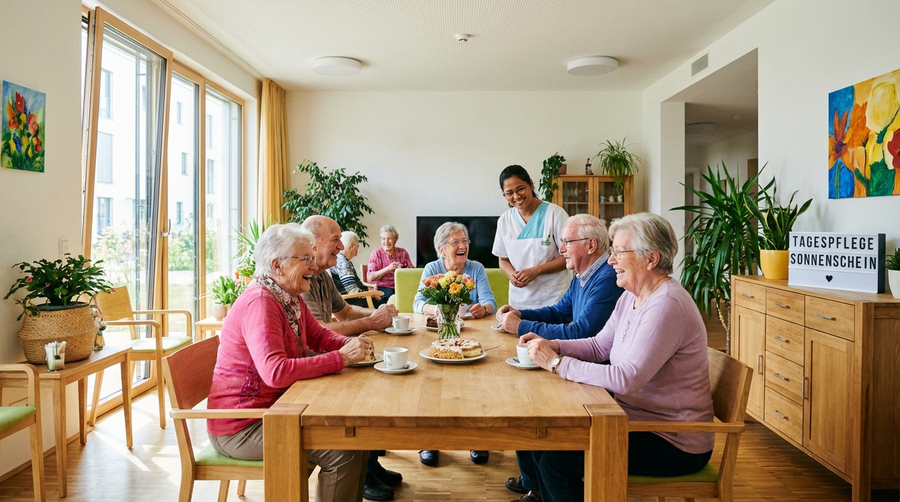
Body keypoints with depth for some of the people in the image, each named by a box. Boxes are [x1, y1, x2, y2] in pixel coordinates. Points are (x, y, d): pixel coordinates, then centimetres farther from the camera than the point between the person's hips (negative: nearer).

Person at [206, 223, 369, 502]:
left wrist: (350, 344, -8)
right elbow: (276, 371, -34)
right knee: (344, 450, -18)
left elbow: (318, 336, 13)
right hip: (240, 427, -9)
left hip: (274, 409, 9)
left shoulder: (291, 298, 6)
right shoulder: (260, 303, -24)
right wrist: (341, 358, -31)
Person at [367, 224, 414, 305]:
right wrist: (388, 269, -16)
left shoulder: (403, 253, 13)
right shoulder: (376, 254, 5)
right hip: (382, 288, -3)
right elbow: (370, 278, -6)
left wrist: (402, 269, -14)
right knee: (393, 297, -35)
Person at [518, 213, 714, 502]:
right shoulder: (631, 297, 5)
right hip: (636, 419, 9)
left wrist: (557, 363, -24)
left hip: (674, 443, -9)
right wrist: (552, 345, -5)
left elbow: (626, 379, -30)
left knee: (556, 461, -16)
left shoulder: (667, 305, -25)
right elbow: (599, 347, 11)